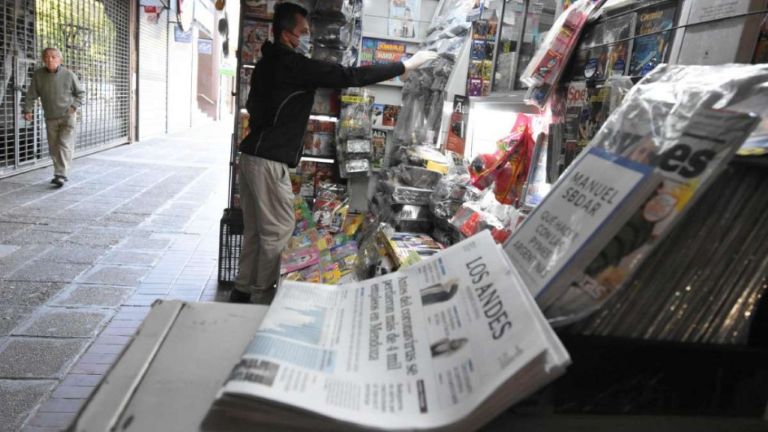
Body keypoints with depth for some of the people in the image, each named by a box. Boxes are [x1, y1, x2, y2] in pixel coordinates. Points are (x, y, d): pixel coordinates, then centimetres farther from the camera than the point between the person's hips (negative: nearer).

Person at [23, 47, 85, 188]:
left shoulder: (69, 75, -7)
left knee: (65, 145, -14)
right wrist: (27, 110, -9)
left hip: (67, 116, -3)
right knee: (53, 148, 8)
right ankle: (60, 173, 21)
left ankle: (61, 175, -16)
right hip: (50, 118, 3)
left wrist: (74, 106, -9)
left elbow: (81, 93, 4)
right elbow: (31, 95, 2)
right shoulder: (38, 75, -2)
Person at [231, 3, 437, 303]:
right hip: (269, 161, -10)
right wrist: (408, 65, -13)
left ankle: (243, 290, 24)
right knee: (278, 232, 0)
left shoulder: (268, 63, 15)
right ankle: (262, 296, 10)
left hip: (253, 154, 10)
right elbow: (352, 76, -18)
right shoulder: (295, 65, -15)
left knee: (255, 230, 15)